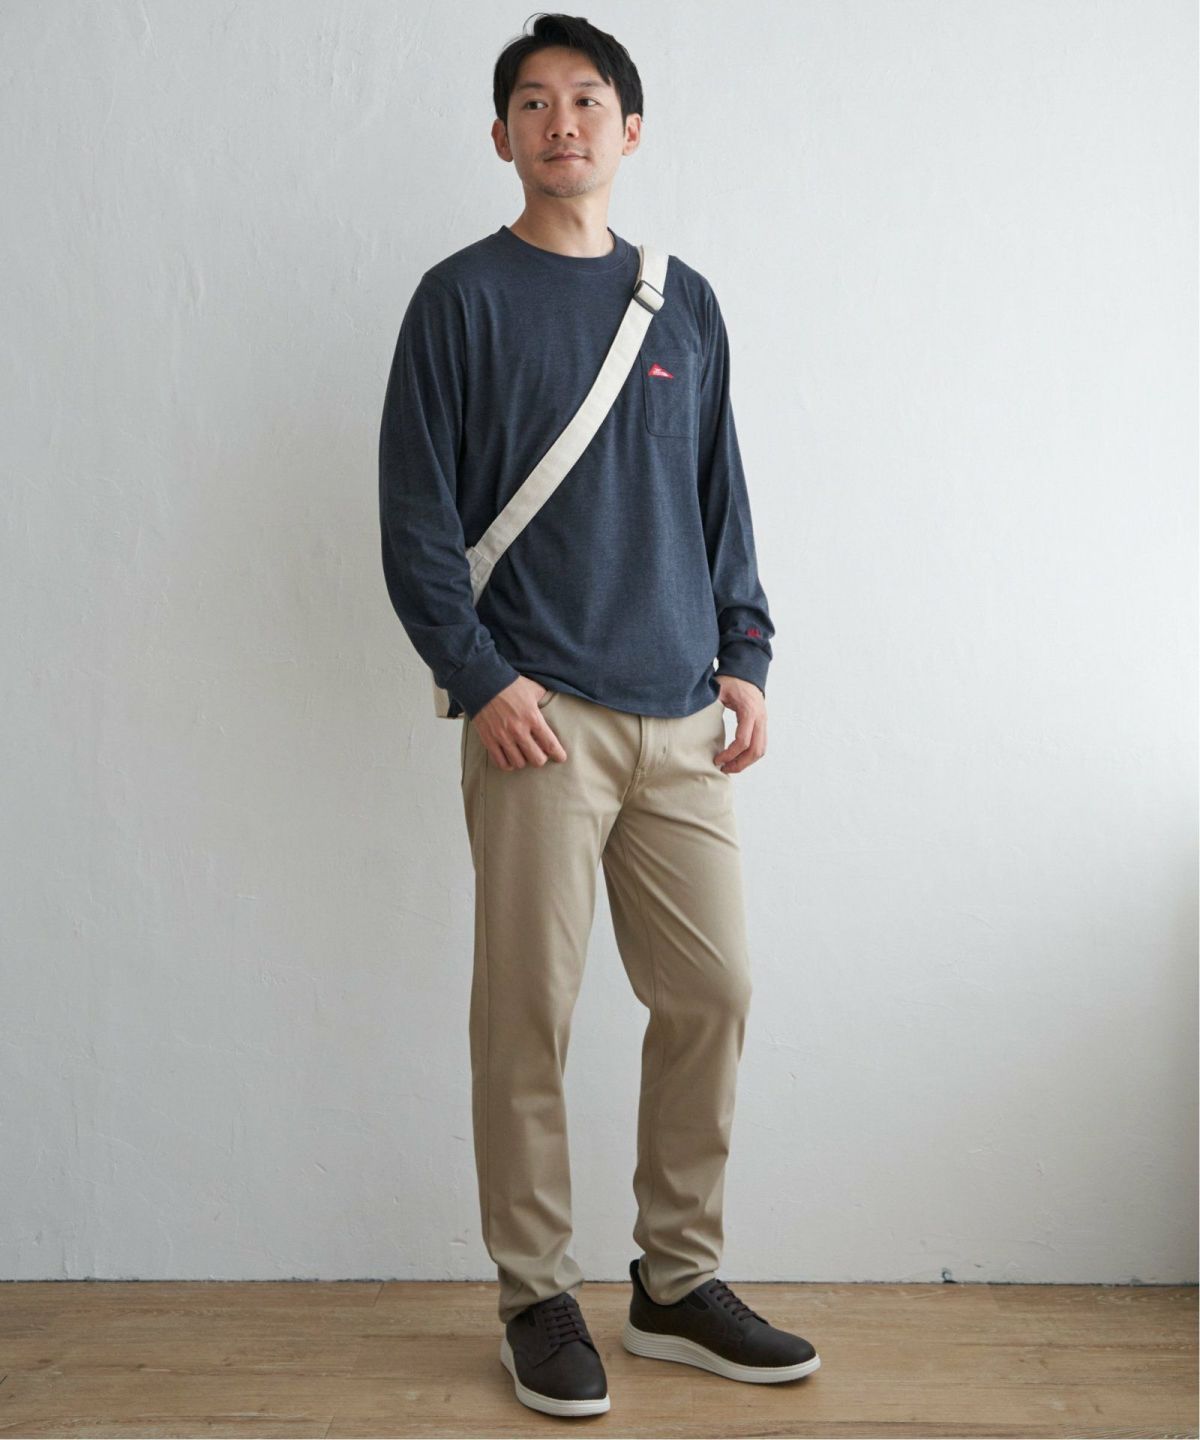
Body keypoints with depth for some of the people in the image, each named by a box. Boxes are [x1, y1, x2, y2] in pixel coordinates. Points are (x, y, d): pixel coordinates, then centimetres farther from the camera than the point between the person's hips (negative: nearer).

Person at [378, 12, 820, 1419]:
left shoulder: (684, 302, 16)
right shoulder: (463, 297, 3)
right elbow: (415, 514, -2)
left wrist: (745, 656, 8)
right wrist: (481, 678, -11)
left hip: (682, 718, 5)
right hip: (540, 715, -4)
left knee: (711, 992, 6)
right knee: (529, 1014, -1)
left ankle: (679, 1283, 22)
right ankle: (537, 1296, 16)